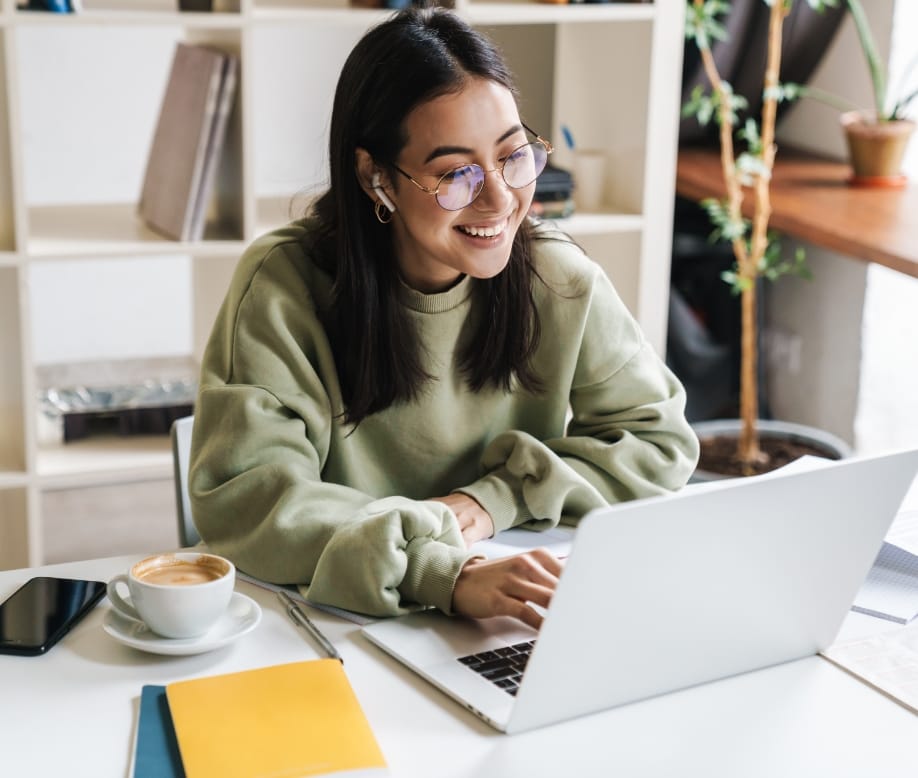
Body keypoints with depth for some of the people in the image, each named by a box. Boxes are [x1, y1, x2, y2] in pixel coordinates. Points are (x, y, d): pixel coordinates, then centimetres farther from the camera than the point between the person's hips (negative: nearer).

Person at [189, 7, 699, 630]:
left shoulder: (561, 281, -4)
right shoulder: (284, 287, -13)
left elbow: (660, 439, 3)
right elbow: (241, 494, -21)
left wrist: (500, 496, -12)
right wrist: (446, 575, -32)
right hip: (339, 628, -2)